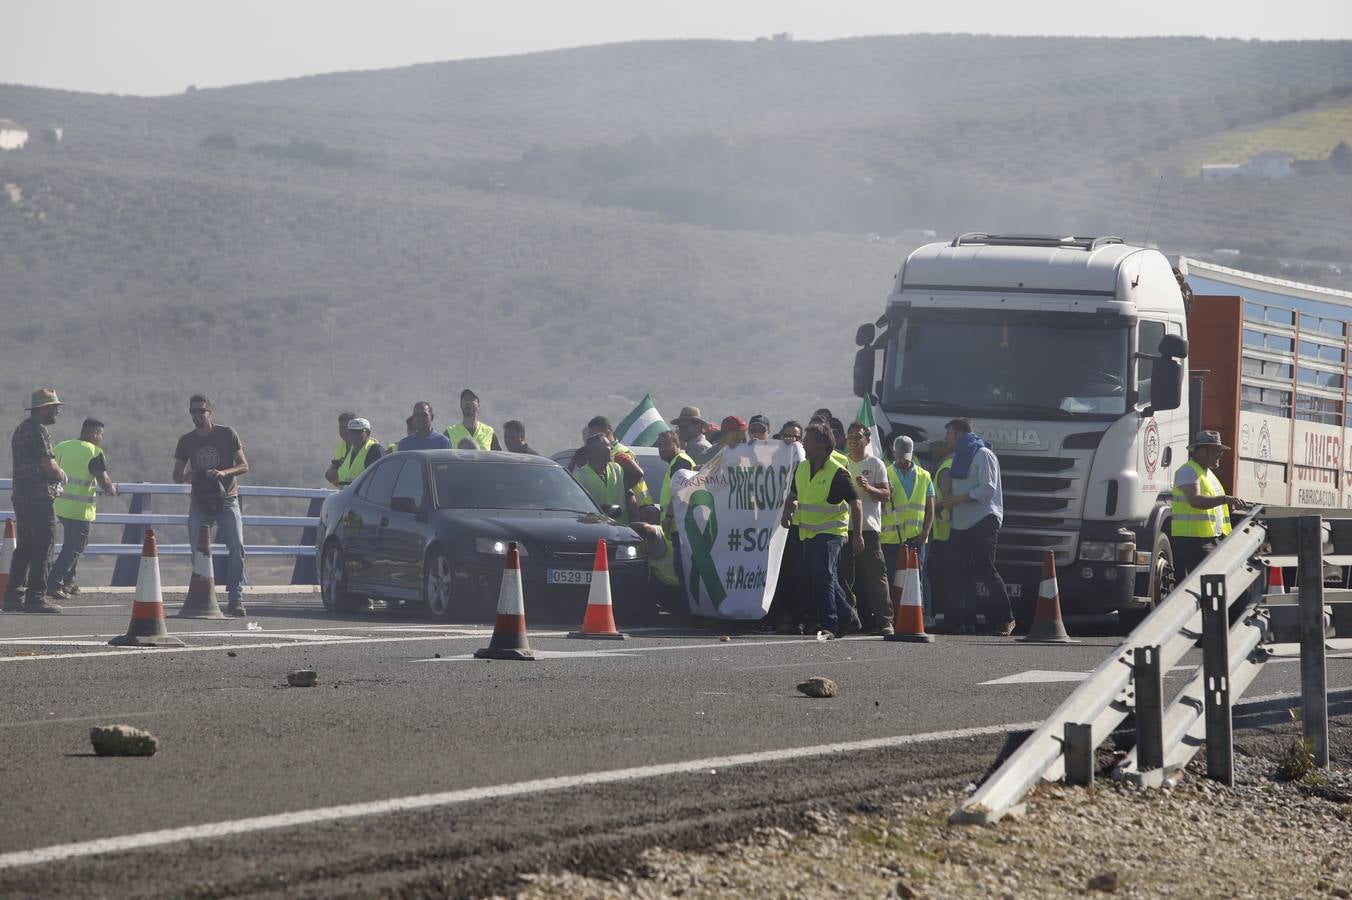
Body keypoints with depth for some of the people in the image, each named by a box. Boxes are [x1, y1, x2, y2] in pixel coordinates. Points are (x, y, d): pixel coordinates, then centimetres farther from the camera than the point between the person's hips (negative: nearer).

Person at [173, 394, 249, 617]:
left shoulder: (227, 434, 0)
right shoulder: (187, 441, 8)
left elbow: (244, 466, -1)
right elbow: (176, 475, 12)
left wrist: (223, 473, -20)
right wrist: (186, 477, -12)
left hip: (227, 500, -3)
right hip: (199, 503, 3)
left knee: (236, 548, -15)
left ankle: (235, 598, -17)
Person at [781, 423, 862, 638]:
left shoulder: (838, 473, -13)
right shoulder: (801, 469, 8)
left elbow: (854, 504, -10)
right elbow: (793, 495, 23)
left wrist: (857, 535, -14)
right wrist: (787, 511, 1)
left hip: (831, 532, -8)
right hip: (808, 533, 8)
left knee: (823, 575, -18)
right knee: (819, 579, 12)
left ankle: (829, 624, -16)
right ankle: (847, 617, 26)